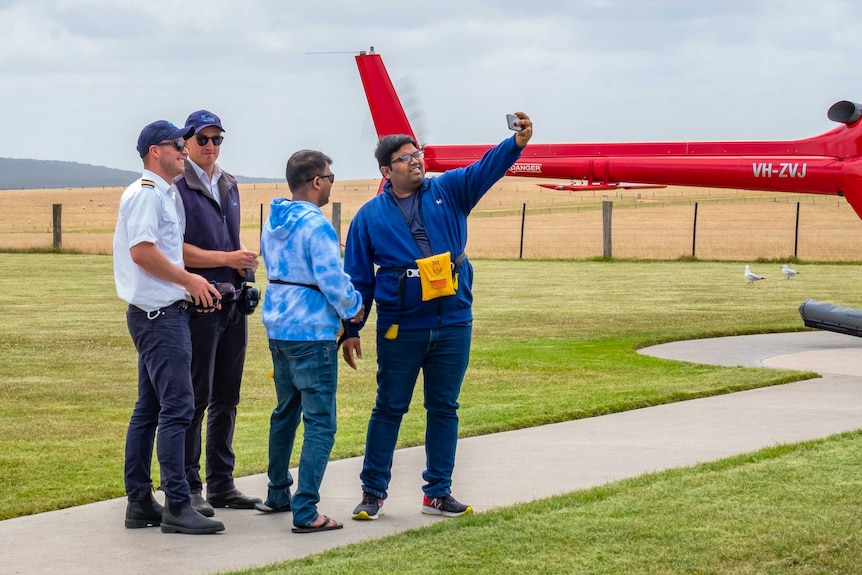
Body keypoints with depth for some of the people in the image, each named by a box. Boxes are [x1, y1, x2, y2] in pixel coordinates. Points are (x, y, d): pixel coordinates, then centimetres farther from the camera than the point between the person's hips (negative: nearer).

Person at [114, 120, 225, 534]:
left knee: (149, 408, 12)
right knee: (177, 407, -13)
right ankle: (177, 507, -13)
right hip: (159, 314, -11)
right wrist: (190, 280, -15)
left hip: (163, 311, 11)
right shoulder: (146, 193, -12)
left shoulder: (163, 193, 20)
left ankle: (139, 503, 17)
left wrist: (190, 285, 14)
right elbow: (142, 251, -23)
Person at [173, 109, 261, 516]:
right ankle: (189, 488, 0)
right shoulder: (177, 187, -8)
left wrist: (245, 261, 6)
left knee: (226, 399, 11)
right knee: (195, 398, -5)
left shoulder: (229, 186, 16)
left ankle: (221, 484, 19)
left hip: (232, 302, 8)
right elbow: (176, 250, -14)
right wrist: (227, 258, -18)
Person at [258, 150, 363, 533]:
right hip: (312, 333, -9)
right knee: (320, 423, -6)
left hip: (277, 327, 9)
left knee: (286, 412, 22)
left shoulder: (273, 222, 9)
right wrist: (354, 307, 0)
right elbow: (334, 281, -20)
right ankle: (305, 512, -11)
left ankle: (278, 494, 30)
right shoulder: (317, 226, -18)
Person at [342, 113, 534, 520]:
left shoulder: (448, 192, 5)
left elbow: (486, 169, -10)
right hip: (400, 330, -2)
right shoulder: (370, 216, 2)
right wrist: (351, 330, 2)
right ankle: (373, 493, 13)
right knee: (389, 409, 5)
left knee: (444, 409, 9)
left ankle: (438, 493, 18)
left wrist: (517, 143, -29)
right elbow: (357, 277, 4)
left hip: (453, 325, 2)